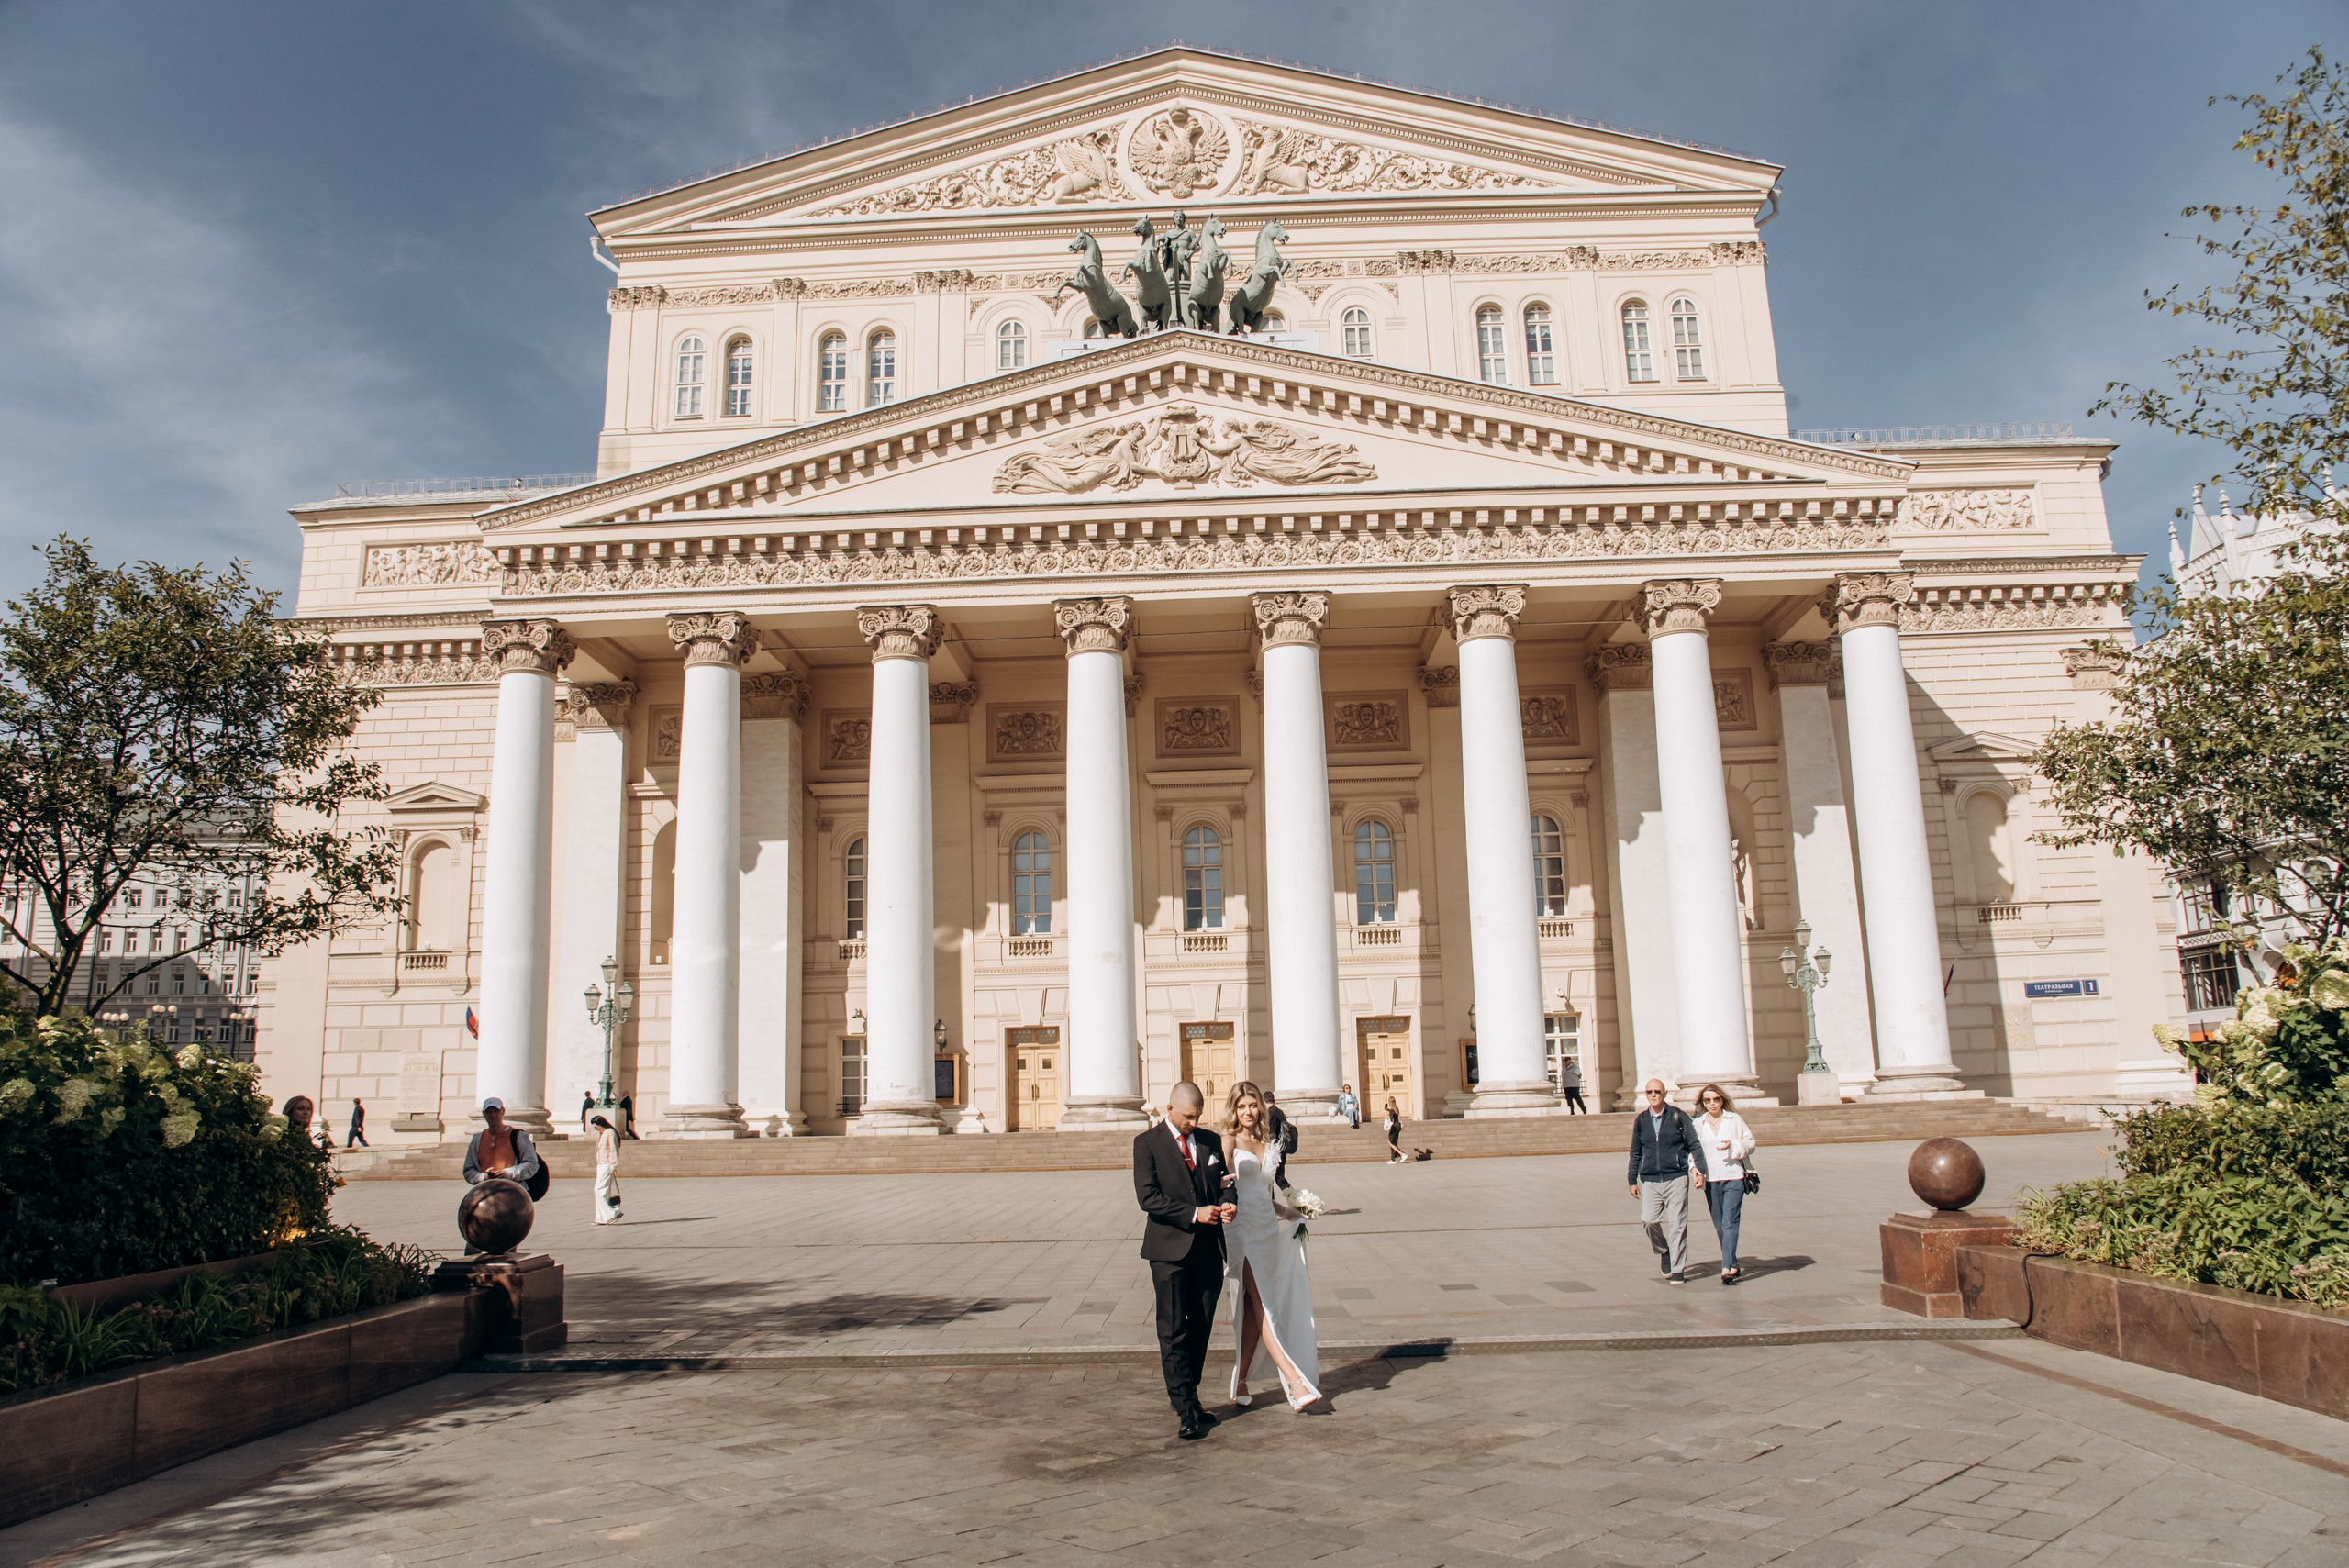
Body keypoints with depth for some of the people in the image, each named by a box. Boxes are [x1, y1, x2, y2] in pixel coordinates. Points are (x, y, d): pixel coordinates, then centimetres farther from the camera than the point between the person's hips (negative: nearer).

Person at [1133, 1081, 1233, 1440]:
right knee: (1173, 1332, -5)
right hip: (1170, 1251, -4)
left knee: (1200, 1330, 10)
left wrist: (1226, 1205, -4)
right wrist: (1194, 1214, -18)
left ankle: (1187, 1397, 23)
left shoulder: (1211, 1142, 12)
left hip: (1208, 1250, 5)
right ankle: (1186, 1411, -1)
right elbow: (1148, 1197, -11)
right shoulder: (1147, 1143, -3)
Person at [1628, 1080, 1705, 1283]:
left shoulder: (1678, 1116, 1)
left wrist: (1699, 1171, -5)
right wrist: (1633, 1180, 17)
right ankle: (1664, 1252, 17)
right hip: (1649, 1181, 2)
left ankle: (1678, 1269, 6)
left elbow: (1694, 1145, 4)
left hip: (1676, 1179, -2)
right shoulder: (1640, 1121, 10)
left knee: (1677, 1224, -4)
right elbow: (1635, 1153, 17)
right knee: (1649, 1220, -11)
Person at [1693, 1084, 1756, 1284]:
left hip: (1734, 1178, -3)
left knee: (1729, 1222, -12)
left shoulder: (1734, 1119, 2)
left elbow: (1750, 1143, 4)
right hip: (1711, 1180, 3)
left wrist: (1733, 1145, -13)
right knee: (1719, 1226, 9)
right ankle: (1734, 1266, 24)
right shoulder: (1698, 1123, 6)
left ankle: (1727, 1269, -16)